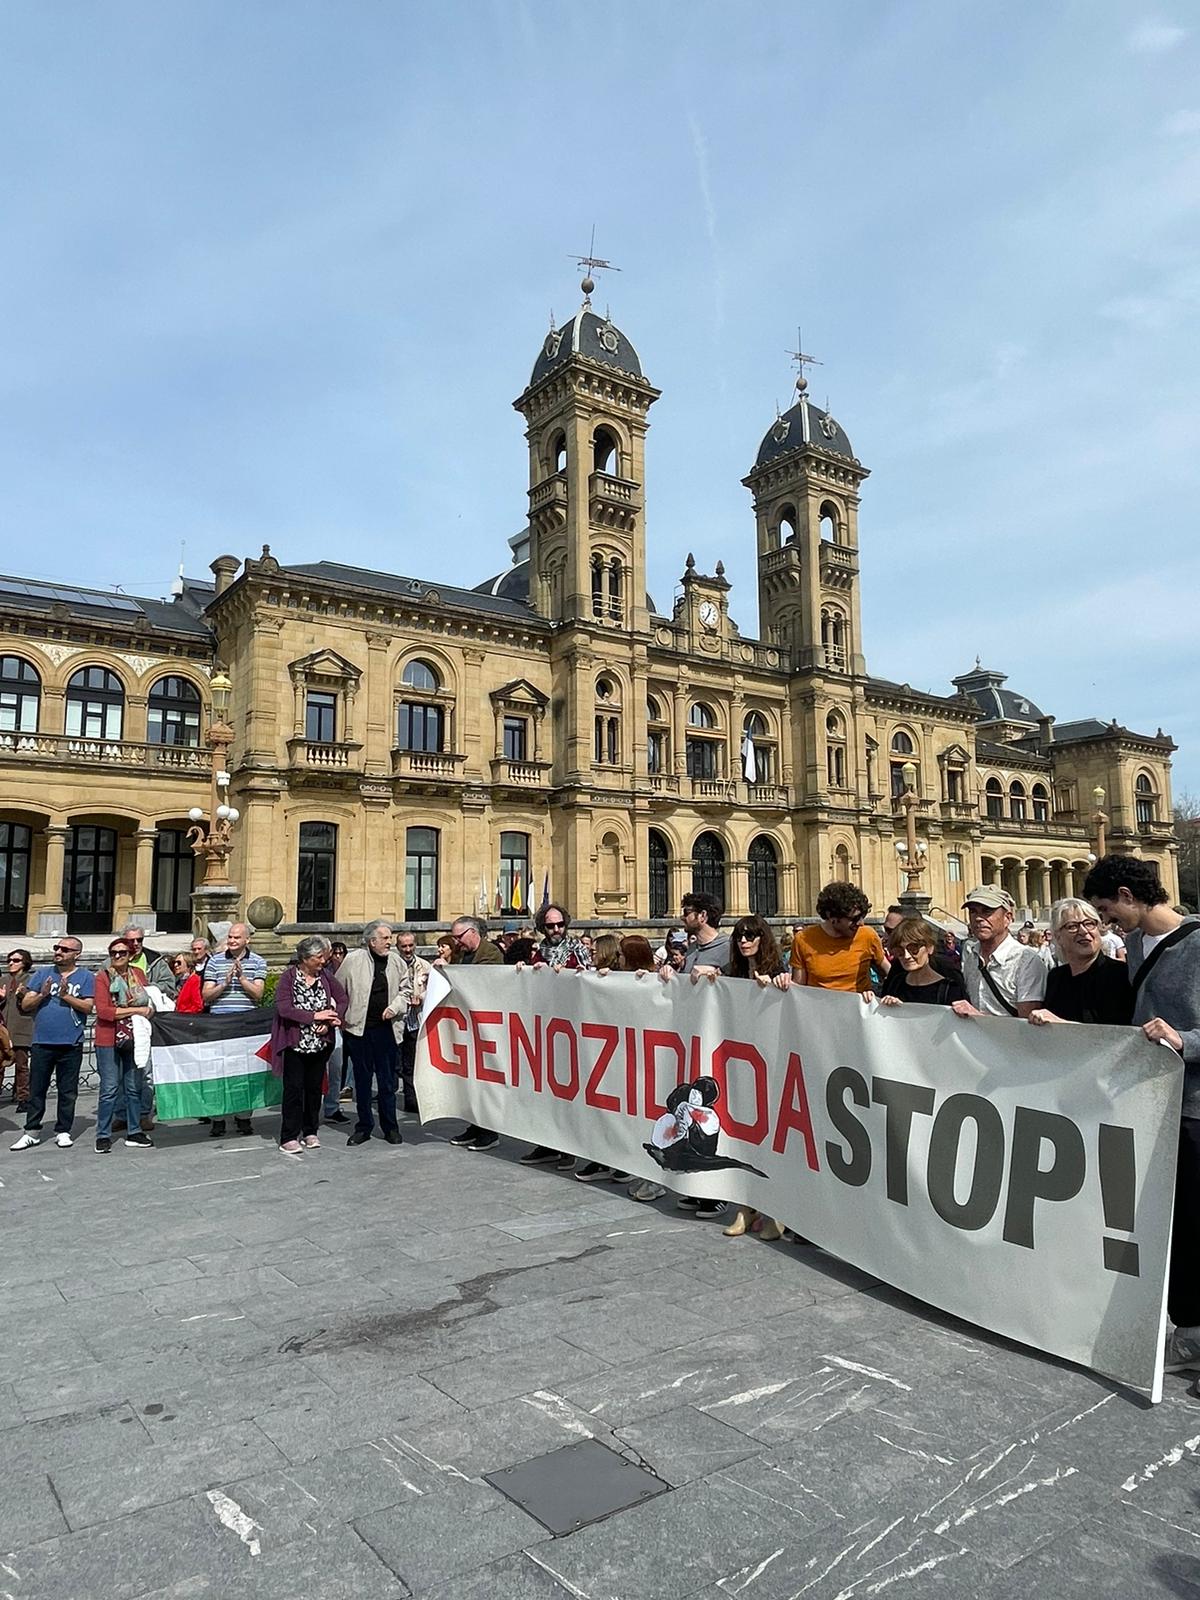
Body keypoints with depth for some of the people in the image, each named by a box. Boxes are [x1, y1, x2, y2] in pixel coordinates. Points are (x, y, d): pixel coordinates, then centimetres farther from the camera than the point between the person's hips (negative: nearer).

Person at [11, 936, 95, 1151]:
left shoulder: (85, 977, 2)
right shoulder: (42, 974, 10)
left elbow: (88, 1007, -7)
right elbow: (25, 1004, 5)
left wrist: (66, 996, -17)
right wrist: (42, 994, -12)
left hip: (71, 1044, -2)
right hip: (42, 1043, 2)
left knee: (68, 1091, 6)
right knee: (36, 1089, 7)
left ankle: (63, 1131, 17)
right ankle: (32, 1132, 17)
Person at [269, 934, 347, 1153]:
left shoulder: (325, 975, 4)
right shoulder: (288, 976, -9)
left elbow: (342, 999, 6)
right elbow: (283, 1008, -19)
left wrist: (331, 1021, -11)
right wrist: (314, 1016, -22)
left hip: (320, 1043, 4)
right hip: (294, 1043, -4)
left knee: (315, 1088, 11)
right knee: (294, 1089, -2)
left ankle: (310, 1132, 22)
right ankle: (289, 1138, 5)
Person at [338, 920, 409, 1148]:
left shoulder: (396, 961, 4)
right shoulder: (353, 960, -4)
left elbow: (405, 989, 13)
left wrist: (394, 1007, -4)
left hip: (387, 1029, 1)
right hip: (359, 1028, -1)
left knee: (387, 1079, 7)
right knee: (362, 1079, 9)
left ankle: (390, 1126, 19)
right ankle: (364, 1126, 21)